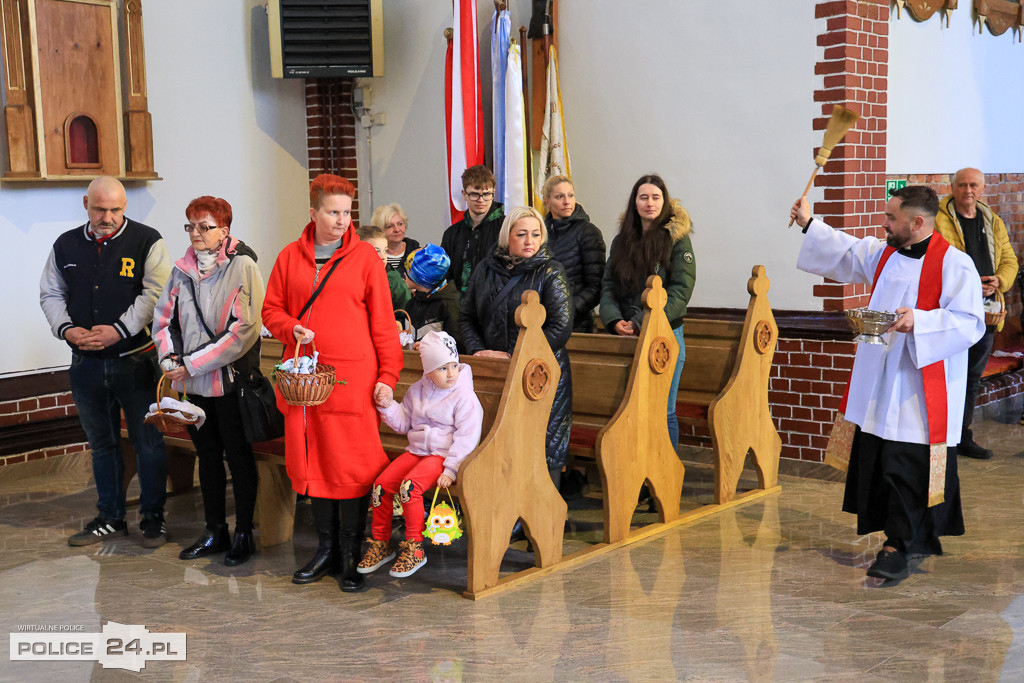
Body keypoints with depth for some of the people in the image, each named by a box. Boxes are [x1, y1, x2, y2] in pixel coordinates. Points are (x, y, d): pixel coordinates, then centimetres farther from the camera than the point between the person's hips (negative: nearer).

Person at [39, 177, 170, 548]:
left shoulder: (147, 241, -4)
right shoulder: (65, 246, 9)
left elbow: (155, 292, -11)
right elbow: (50, 294, 14)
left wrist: (120, 330, -19)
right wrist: (66, 329, -5)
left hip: (135, 360, -4)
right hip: (86, 362, 4)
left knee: (148, 442, 1)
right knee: (101, 443, 14)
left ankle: (153, 517, 15)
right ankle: (111, 518, 26)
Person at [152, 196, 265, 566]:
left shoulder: (242, 266, -10)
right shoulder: (183, 269, 7)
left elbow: (242, 330, -17)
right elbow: (164, 319, 12)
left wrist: (192, 365, -16)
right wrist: (170, 358, -7)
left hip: (230, 380, -6)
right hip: (193, 383, 6)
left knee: (238, 458, 4)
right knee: (207, 456, 14)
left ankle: (244, 534, 16)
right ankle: (215, 532, 26)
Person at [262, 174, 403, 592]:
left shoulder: (365, 258, 1)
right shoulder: (289, 257, 9)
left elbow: (383, 322, 0)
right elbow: (271, 309, 14)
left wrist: (388, 375, -6)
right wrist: (291, 328, -8)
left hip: (353, 380, -3)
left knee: (351, 467, -2)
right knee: (312, 464, 10)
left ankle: (351, 557, 9)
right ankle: (326, 549, 23)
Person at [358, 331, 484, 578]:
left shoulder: (464, 397, -10)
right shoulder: (417, 391, 10)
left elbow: (466, 437, -14)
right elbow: (403, 422, 19)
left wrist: (450, 470, -20)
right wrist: (388, 406, 0)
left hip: (444, 455, -6)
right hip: (417, 451, 7)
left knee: (409, 485, -29)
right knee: (381, 483, -11)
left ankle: (414, 549, -17)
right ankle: (381, 544, 5)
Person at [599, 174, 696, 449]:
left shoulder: (677, 239, -2)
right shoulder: (622, 240, 12)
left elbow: (680, 291, -10)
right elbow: (608, 285, 8)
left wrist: (642, 323, -17)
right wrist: (615, 320, -11)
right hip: (627, 337, 4)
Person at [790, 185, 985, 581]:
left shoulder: (954, 265, -13)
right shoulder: (885, 254, 10)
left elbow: (970, 323, -17)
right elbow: (845, 253, 27)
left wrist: (919, 321, -29)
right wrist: (809, 225, 27)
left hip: (920, 393, -8)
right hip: (879, 385, 8)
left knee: (907, 470, -5)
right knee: (876, 463, 12)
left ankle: (899, 547, 7)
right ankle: (919, 541, 27)